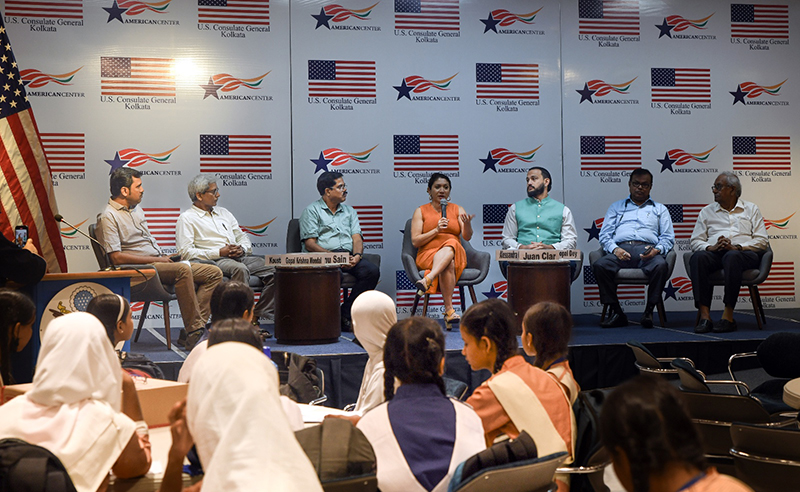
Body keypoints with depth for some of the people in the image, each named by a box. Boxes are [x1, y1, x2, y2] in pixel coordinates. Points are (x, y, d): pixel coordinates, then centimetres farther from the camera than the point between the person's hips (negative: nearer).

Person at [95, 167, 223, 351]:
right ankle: (194, 331, -31)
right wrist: (156, 259, -14)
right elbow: (116, 257, -16)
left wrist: (165, 257, 7)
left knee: (214, 273, -5)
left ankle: (191, 331, -19)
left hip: (160, 262, 9)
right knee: (183, 270, -36)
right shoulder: (108, 217, -7)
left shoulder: (136, 209, 22)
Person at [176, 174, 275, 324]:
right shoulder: (187, 219, 5)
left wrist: (242, 249, 0)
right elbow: (185, 252, -8)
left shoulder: (223, 213, 27)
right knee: (241, 269, -38)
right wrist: (219, 252, -14)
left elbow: (243, 238, 27)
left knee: (273, 270, -16)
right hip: (215, 261, -7)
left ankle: (256, 316, -18)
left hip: (239, 257, 7)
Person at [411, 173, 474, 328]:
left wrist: (467, 224, -20)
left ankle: (427, 280, -56)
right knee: (448, 264, -37)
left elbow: (467, 237, 2)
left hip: (455, 254, 1)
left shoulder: (457, 210, 17)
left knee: (450, 245, -37)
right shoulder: (421, 211, 12)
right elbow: (415, 241, 1)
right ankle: (449, 311, -45)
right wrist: (436, 230, -10)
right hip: (428, 254, -1)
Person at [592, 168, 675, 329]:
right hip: (621, 248, 1)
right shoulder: (616, 207, 29)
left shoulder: (660, 209, 27)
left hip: (648, 250, -1)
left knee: (660, 266, -36)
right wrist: (614, 249, -6)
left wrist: (657, 250, -9)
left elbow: (668, 237, 14)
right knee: (599, 265, -32)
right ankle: (615, 312, -23)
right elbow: (604, 234, 16)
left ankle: (649, 311, -25)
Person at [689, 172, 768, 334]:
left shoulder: (751, 209, 17)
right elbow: (695, 241, 12)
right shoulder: (707, 211, 23)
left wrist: (737, 247, -11)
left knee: (732, 257, -39)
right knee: (698, 257, -34)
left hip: (745, 254, -2)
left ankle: (728, 315, -38)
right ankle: (704, 315, -41)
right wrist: (711, 247, -10)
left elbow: (762, 241, 6)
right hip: (715, 254, 2)